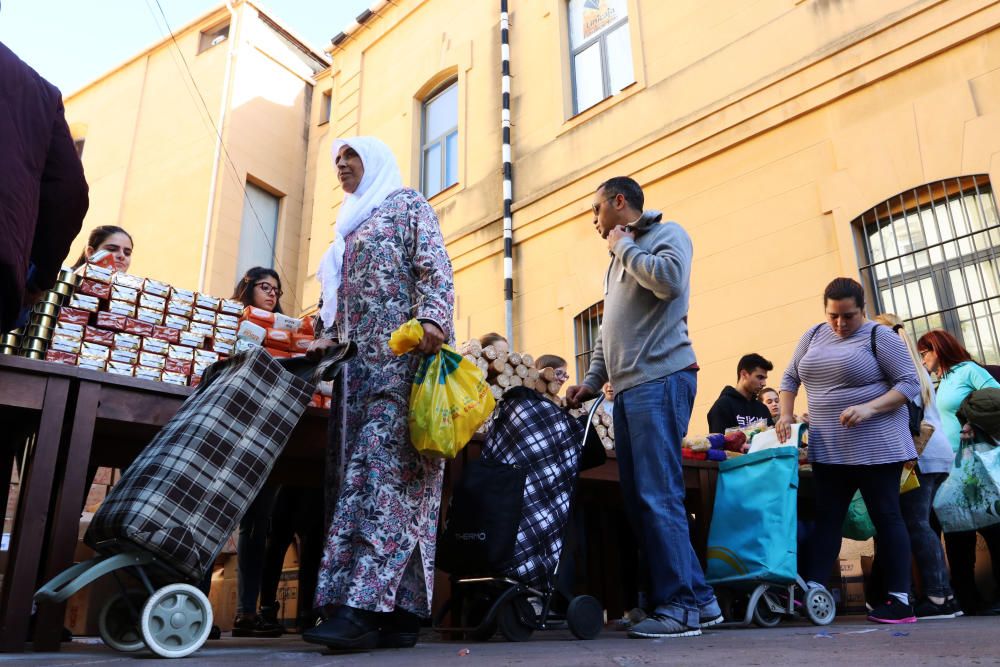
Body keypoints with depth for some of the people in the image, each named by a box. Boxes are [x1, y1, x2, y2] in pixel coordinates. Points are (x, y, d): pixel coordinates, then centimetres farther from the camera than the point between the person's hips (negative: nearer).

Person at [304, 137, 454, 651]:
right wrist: (328, 338, 10)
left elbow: (435, 267, -5)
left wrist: (431, 318, -22)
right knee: (360, 469, -3)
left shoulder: (407, 204, 10)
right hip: (360, 361, 8)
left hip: (402, 354, -8)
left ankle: (363, 605, -24)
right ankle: (397, 612, -4)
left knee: (384, 466, -18)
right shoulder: (349, 228, 32)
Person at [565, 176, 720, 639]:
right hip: (627, 388, 9)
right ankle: (696, 598, 14)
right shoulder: (619, 260, 27)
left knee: (658, 496, -11)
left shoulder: (667, 234, 3)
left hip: (660, 379, -9)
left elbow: (670, 280, -20)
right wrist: (592, 379, 14)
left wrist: (625, 247, -5)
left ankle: (681, 606, -2)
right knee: (637, 499, 6)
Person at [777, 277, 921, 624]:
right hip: (828, 449, 5)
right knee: (826, 517, 3)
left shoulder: (879, 336, -6)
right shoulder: (813, 336, 10)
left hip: (876, 446, -5)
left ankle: (900, 600, 6)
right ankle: (812, 591, 3)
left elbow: (910, 382, -9)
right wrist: (786, 414, 2)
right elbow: (790, 377, 17)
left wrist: (868, 408, -22)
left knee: (886, 516, 1)